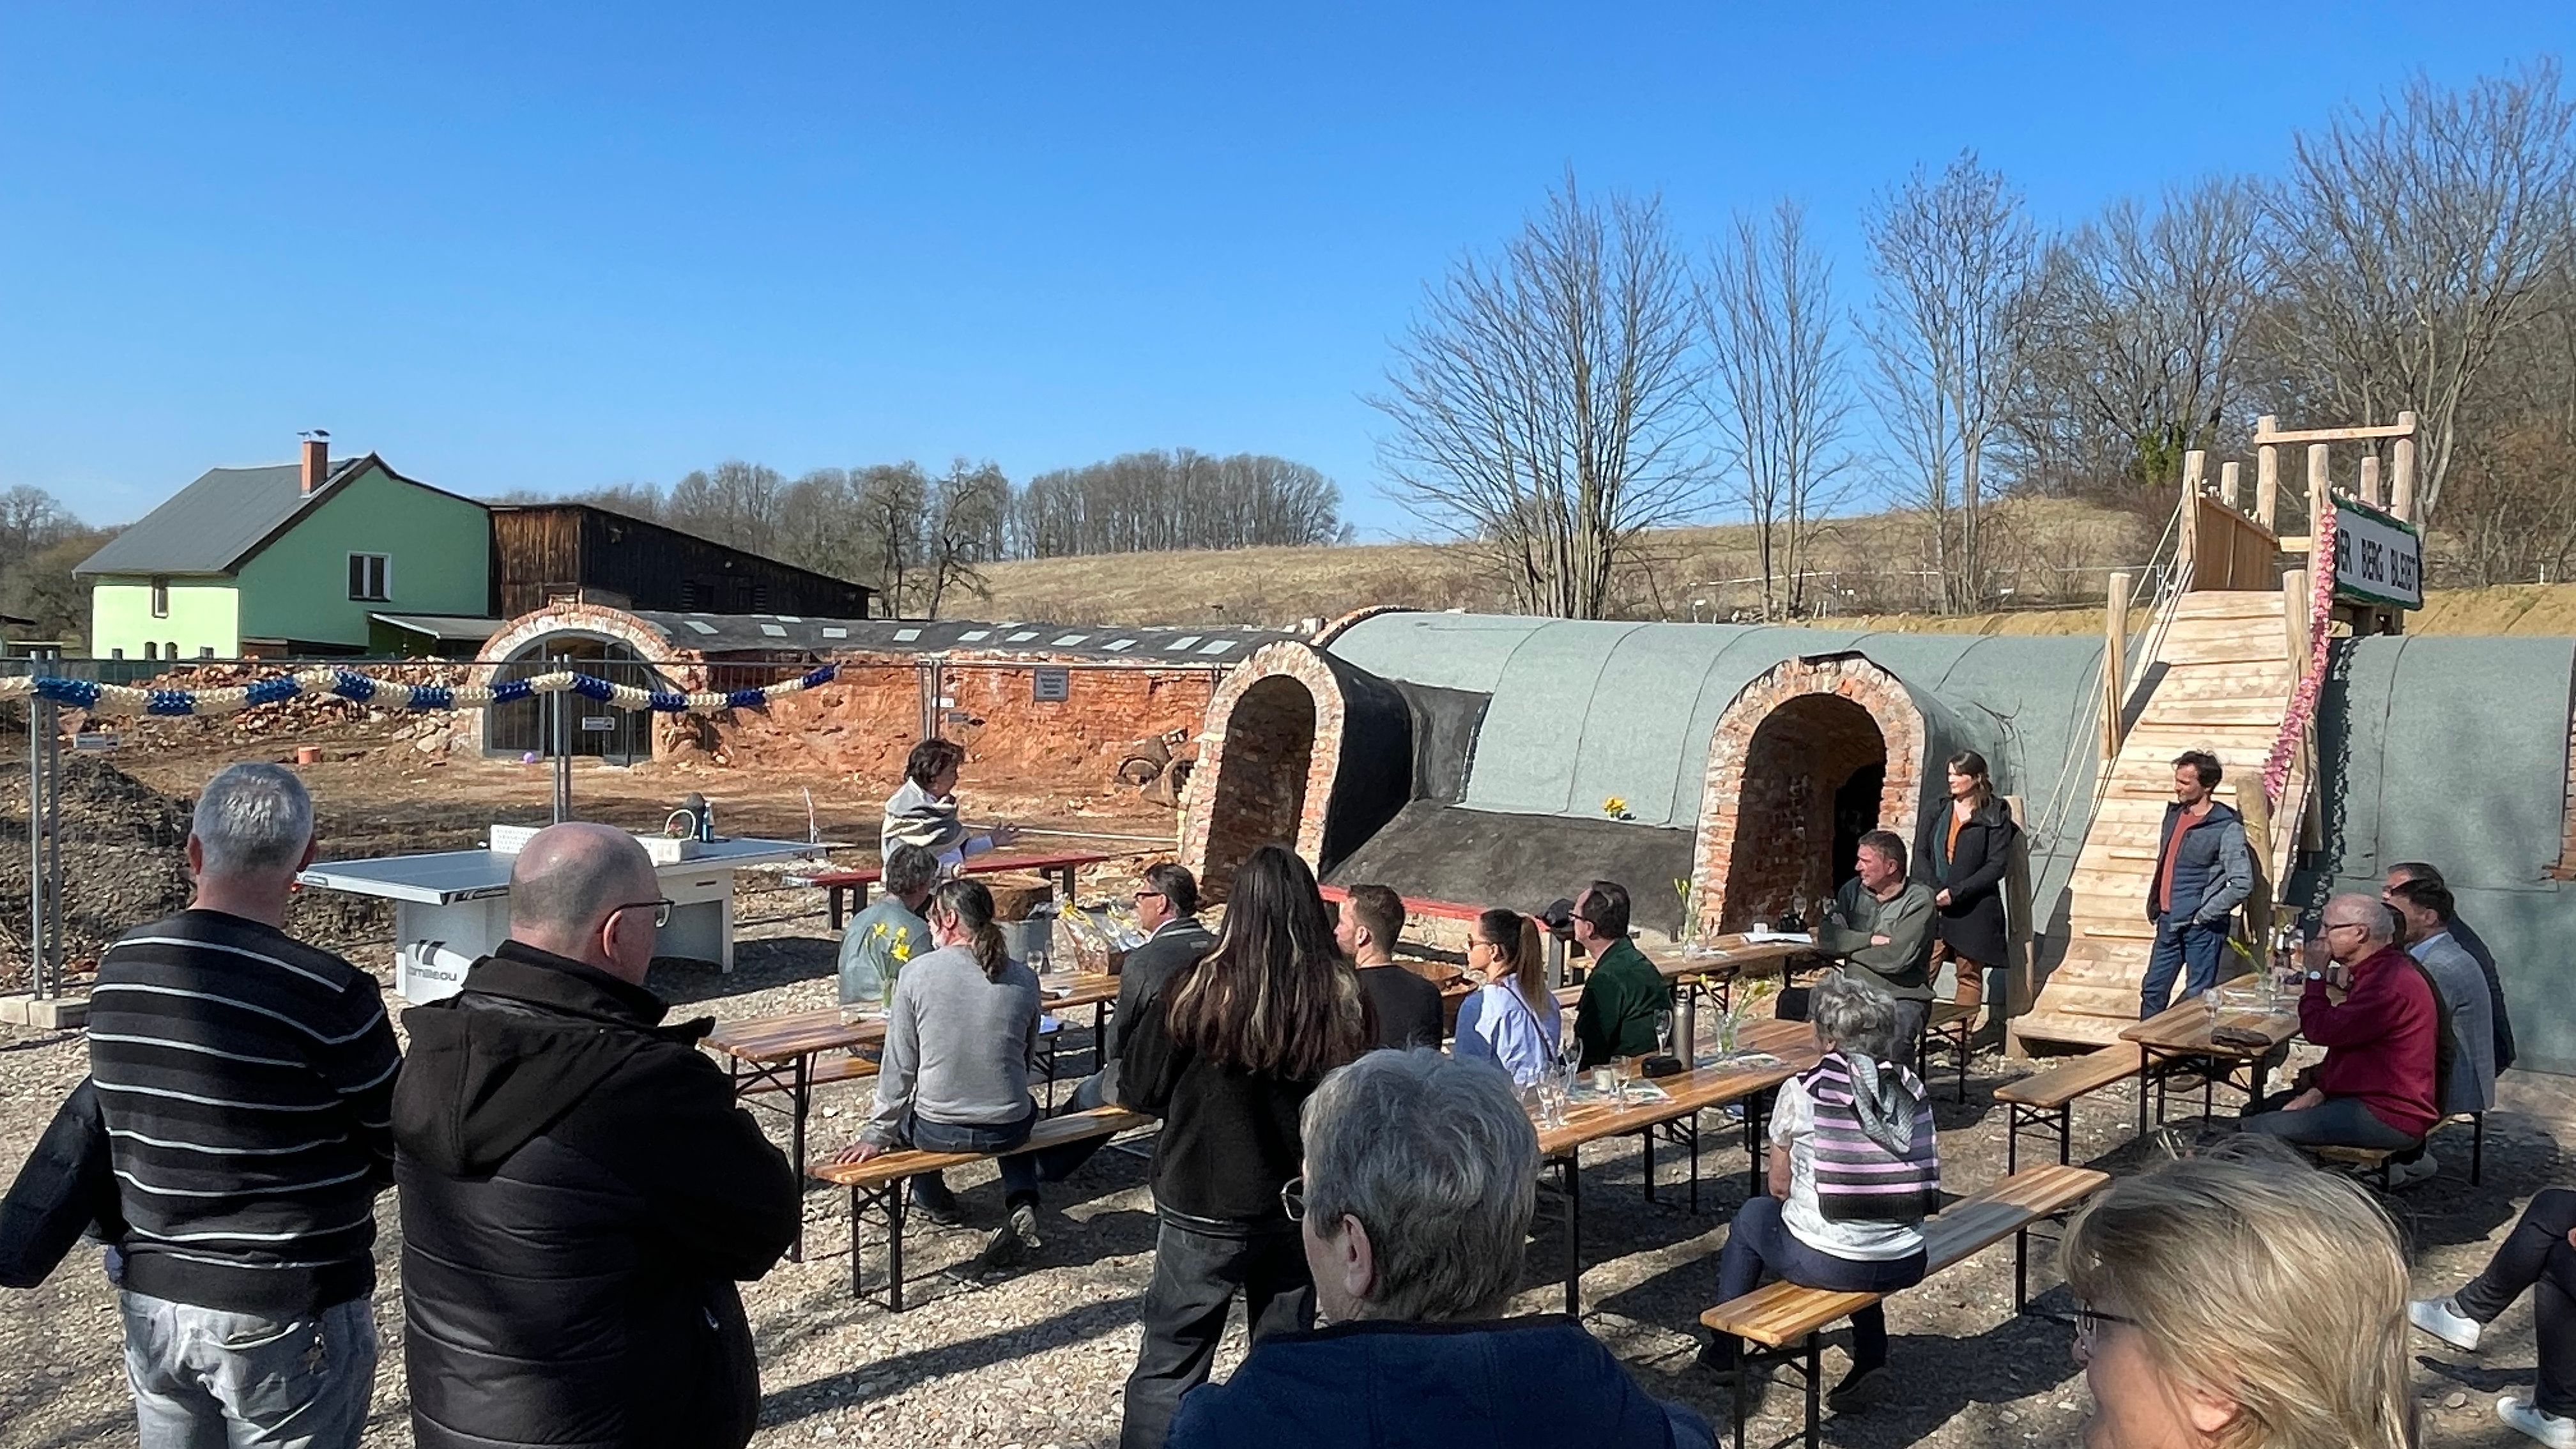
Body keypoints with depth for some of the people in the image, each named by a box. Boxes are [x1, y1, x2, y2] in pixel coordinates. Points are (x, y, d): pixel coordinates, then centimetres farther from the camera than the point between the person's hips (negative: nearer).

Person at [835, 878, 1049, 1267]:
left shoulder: (916, 974, -10)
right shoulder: (1024, 979, -3)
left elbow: (898, 1066, -5)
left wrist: (877, 1135, 6)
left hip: (938, 1131, -2)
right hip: (1008, 1129, 2)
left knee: (904, 1109, 32)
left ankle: (935, 1201, 46)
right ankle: (1021, 1203, 15)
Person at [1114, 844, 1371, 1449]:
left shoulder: (1201, 990, -17)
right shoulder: (1344, 999, -10)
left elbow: (1138, 1091, -7)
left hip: (1203, 1206, -3)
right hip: (1301, 1205, 3)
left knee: (1169, 1367, 9)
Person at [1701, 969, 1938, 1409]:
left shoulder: (1801, 1091, -10)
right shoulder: (1912, 1090, 1)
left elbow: (1780, 1187, 2)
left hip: (1824, 1264, -4)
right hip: (1906, 1266, 4)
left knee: (1753, 1214, 26)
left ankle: (1726, 1352, 38)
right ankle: (1871, 1360, 26)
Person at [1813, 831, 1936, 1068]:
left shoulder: (1919, 899, -6)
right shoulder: (1853, 890, 10)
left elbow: (1897, 958, -17)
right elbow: (1825, 937, -2)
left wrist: (1849, 947, -4)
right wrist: (1871, 940, -12)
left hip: (1902, 996, -5)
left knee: (1894, 1040, -35)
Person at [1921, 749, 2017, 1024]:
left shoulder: (1995, 816, -3)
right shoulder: (1940, 810, 10)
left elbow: (1997, 865, -10)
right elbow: (1921, 852, 9)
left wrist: (1955, 893, -16)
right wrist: (1933, 889, -7)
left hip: (1975, 910, -3)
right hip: (1934, 908, 4)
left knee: (1969, 974, 4)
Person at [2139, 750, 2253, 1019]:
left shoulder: (2227, 828, -14)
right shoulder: (2174, 813, 9)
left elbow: (2242, 883, -20)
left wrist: (2204, 915, -16)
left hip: (2202, 928, -7)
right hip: (2168, 923, 7)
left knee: (2198, 998, 2)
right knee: (2153, 992, 14)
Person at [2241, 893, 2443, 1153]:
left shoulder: (2391, 984, -23)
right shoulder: (2380, 971, 14)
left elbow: (2320, 1031, -23)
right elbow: (2343, 1041, 19)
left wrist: (2316, 974, -10)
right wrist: (2319, 1089, 7)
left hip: (2389, 1118, -11)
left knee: (2259, 1129, -20)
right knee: (2256, 1111, 13)